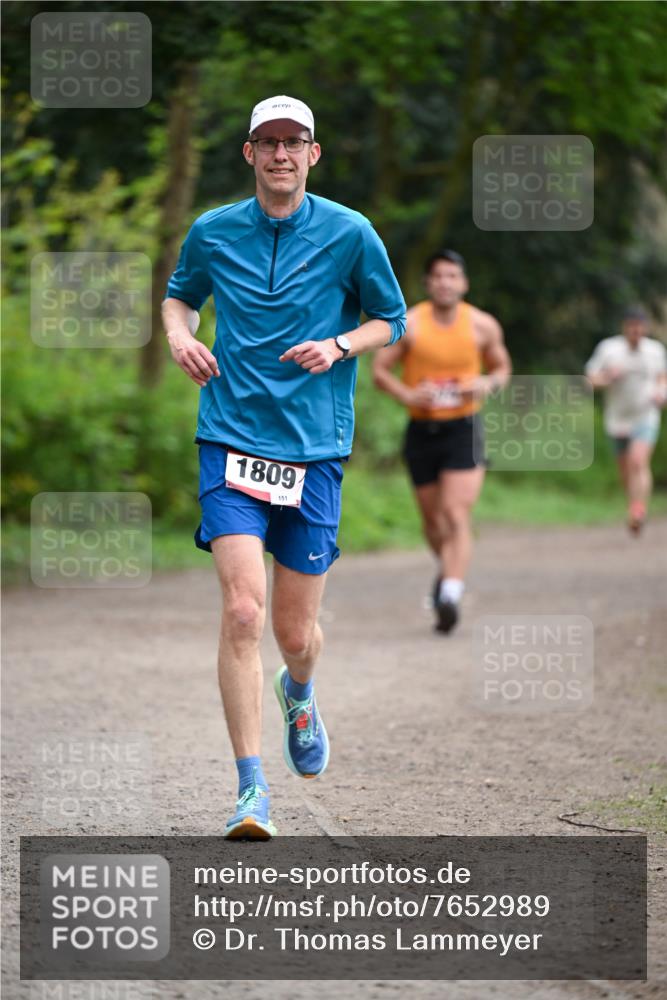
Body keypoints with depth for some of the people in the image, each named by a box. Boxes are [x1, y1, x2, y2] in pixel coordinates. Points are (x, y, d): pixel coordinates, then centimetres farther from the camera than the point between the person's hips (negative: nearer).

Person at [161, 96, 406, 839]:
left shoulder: (350, 234, 0)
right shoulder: (212, 232, 4)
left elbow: (391, 320, 11)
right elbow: (180, 295, 24)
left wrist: (339, 346, -9)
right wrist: (179, 336, 2)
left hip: (315, 449, 0)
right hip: (232, 439, 0)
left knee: (295, 631, 7)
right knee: (242, 610, -17)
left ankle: (298, 692, 46)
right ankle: (251, 789, -14)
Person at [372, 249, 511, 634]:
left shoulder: (483, 326, 0)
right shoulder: (409, 324, -5)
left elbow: (502, 367, 14)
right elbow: (380, 369, 0)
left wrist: (489, 383, -10)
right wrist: (407, 394, -19)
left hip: (463, 429, -2)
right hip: (422, 429, 2)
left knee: (457, 515, -16)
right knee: (433, 519, 14)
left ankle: (450, 595, -25)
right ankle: (448, 569, 43)